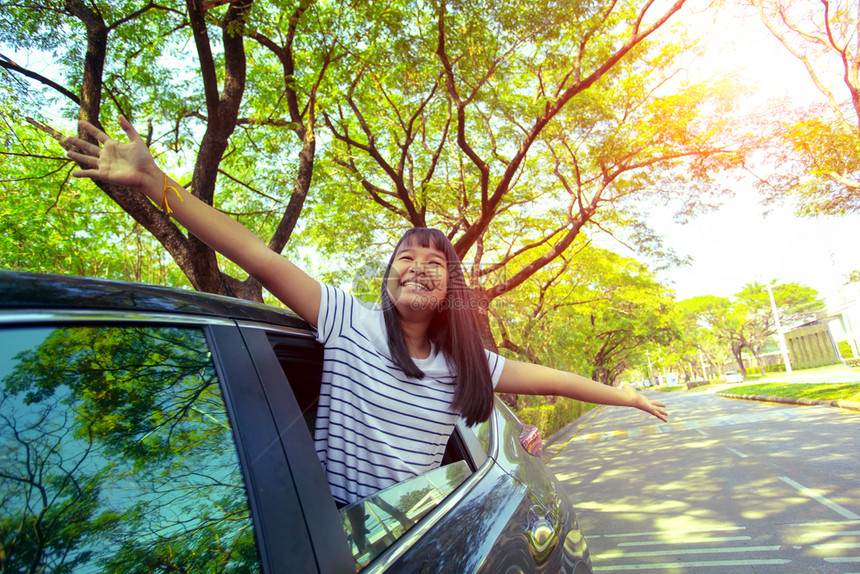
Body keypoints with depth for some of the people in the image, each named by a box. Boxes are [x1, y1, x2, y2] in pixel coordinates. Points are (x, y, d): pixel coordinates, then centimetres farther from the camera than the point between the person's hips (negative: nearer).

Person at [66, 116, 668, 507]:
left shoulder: (466, 363, -1)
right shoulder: (350, 322, -12)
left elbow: (544, 376, 8)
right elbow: (262, 259, -20)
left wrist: (621, 395, 18)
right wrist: (155, 181, -24)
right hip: (338, 524, -3)